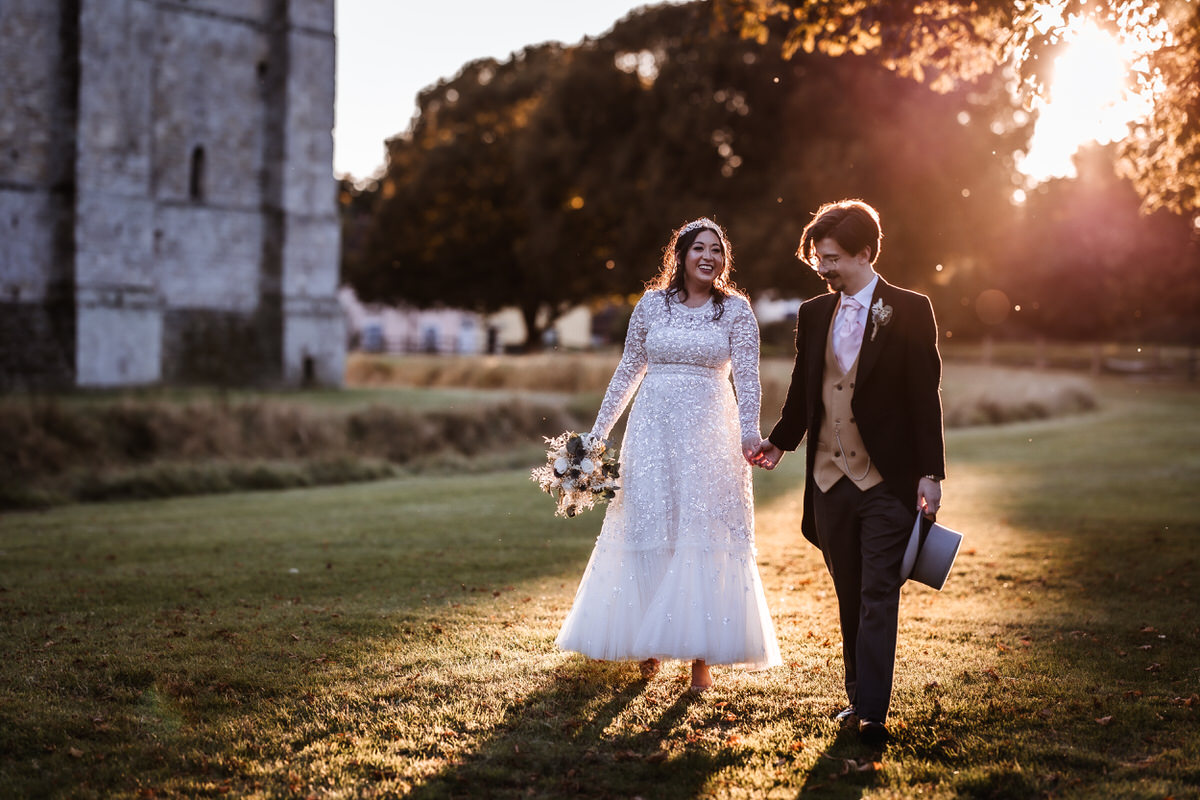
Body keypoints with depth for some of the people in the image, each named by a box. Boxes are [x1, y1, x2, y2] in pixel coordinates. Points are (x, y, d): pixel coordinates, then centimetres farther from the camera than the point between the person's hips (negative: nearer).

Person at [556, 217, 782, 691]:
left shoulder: (736, 309, 1)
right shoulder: (652, 303, 6)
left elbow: (747, 376, -5)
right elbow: (628, 371, 11)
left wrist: (749, 433, -20)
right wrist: (598, 431, 10)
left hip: (709, 431, -2)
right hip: (654, 426, 2)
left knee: (705, 534, -2)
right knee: (648, 527, 3)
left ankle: (702, 652, 5)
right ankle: (649, 640, 19)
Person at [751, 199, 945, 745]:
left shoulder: (908, 311, -4)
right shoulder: (813, 315, 10)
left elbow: (925, 396, -5)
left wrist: (930, 474, -8)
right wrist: (780, 441, 11)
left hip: (886, 481, -5)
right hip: (829, 480, 5)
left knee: (878, 596, -6)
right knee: (849, 596, 12)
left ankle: (872, 713, -7)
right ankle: (857, 696, 21)